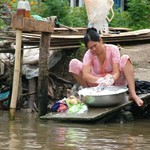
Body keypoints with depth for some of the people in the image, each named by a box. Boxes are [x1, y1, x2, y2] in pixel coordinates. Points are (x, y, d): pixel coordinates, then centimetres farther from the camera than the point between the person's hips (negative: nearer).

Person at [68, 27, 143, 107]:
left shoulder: (112, 49, -14)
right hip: (96, 84, 1)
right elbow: (85, 75, -29)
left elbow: (116, 72, -22)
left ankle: (132, 94, -33)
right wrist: (100, 80, -49)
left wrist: (111, 79, -46)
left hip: (114, 82, -1)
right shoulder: (88, 54, -13)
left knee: (125, 58, -26)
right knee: (74, 63, -18)